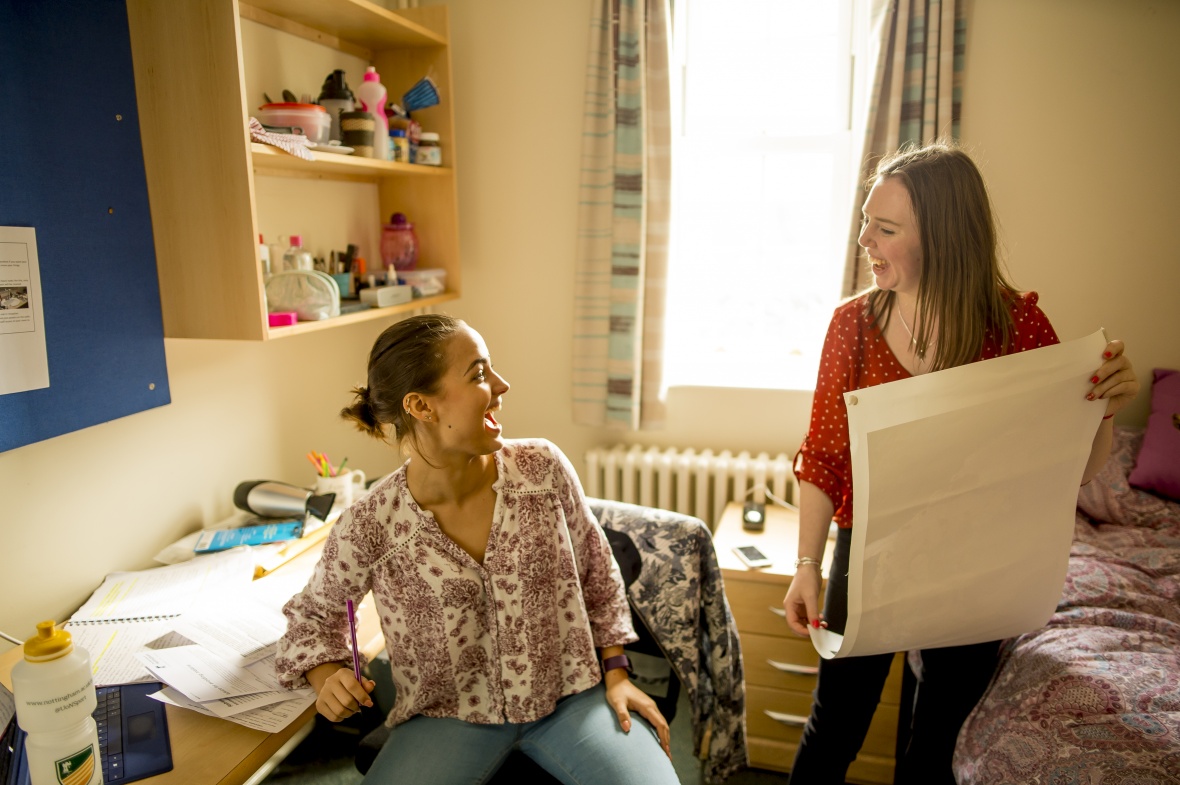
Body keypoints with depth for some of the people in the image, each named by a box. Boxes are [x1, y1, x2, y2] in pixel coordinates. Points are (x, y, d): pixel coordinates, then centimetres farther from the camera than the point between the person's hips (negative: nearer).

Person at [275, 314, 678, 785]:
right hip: (448, 714, -1)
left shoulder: (543, 467, -11)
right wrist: (326, 675, -13)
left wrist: (616, 672, 3)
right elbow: (313, 613, 6)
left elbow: (596, 572, 5)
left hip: (567, 693, 1)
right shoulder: (370, 526, -15)